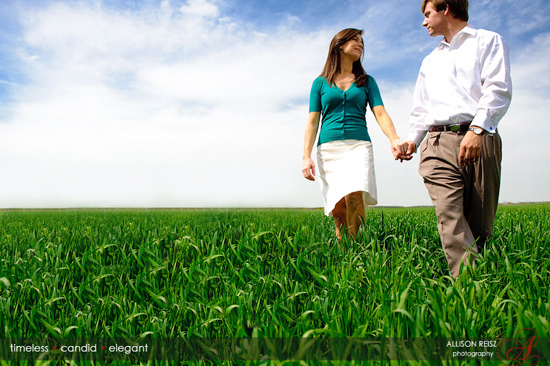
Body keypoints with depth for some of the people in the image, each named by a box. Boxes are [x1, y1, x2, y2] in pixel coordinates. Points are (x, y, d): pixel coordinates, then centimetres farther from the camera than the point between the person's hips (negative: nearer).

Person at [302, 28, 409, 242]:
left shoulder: (367, 81, 18)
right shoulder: (320, 83, 15)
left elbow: (380, 114, 4)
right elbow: (312, 122, 8)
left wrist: (394, 139, -16)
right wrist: (306, 156, -5)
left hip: (358, 145, 0)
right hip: (329, 148, 0)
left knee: (354, 198, -26)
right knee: (338, 212, -7)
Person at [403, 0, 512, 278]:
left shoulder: (488, 41, 15)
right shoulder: (430, 61, 32)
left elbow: (498, 89, -2)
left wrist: (477, 129, -17)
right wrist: (413, 139, 16)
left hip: (480, 139, -3)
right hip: (438, 142, 3)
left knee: (480, 222, -4)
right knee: (449, 216, -18)